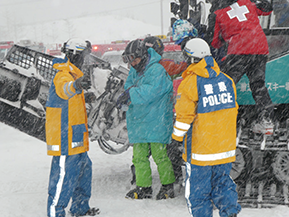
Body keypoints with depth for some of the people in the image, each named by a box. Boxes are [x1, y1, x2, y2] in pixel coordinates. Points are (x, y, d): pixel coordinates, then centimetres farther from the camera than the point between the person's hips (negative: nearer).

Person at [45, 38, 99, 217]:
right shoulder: (63, 76, -17)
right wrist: (76, 85, -63)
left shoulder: (73, 73, 16)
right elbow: (64, 89, -43)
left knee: (84, 167, 18)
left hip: (75, 137, 11)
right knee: (65, 173, -9)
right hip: (65, 139, -11)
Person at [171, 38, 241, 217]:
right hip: (226, 147, 6)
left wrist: (177, 136, 3)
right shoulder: (226, 79, 4)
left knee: (198, 185, 8)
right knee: (223, 181, 19)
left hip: (200, 148, -6)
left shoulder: (190, 83, -14)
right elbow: (233, 109, 13)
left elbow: (184, 115, -12)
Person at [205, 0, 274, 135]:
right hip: (261, 50, 4)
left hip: (239, 51, -4)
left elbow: (213, 42, 10)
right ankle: (266, 121, 13)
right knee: (258, 85, 16)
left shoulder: (216, 15, 8)